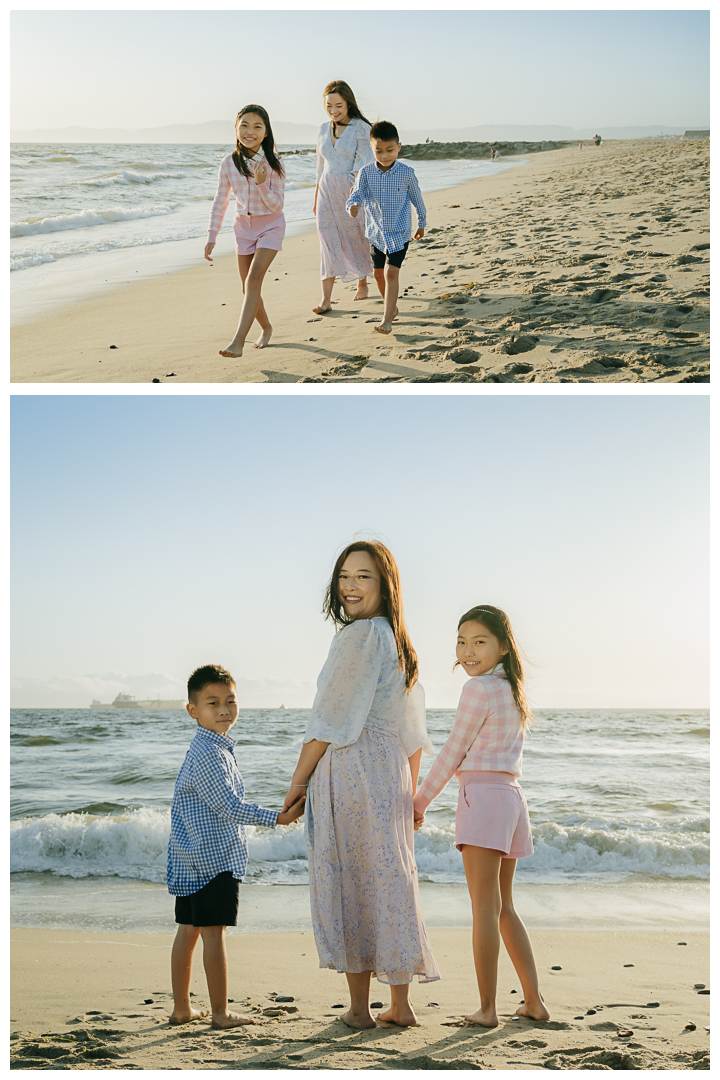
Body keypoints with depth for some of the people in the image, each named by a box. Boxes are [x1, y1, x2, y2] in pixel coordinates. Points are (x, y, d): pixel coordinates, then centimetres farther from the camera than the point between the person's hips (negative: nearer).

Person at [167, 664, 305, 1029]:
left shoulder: (214, 747, 15)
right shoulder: (209, 754, -18)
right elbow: (229, 807, -19)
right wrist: (278, 818, -14)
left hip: (190, 857, 10)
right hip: (214, 857, -10)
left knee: (188, 929, 13)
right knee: (214, 933, -4)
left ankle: (181, 1008, 21)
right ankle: (220, 1013, 3)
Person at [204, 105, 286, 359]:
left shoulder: (273, 164, -14)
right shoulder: (229, 163, -6)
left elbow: (277, 205, -14)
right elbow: (220, 202, 2)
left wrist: (261, 184, -30)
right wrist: (211, 237, 0)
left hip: (270, 226, -4)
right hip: (243, 226, 4)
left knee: (253, 279, -19)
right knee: (248, 287, 8)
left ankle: (238, 340, -26)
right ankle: (266, 328, 33)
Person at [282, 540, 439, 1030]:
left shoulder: (359, 635, -13)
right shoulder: (399, 641, 14)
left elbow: (331, 719, -13)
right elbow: (414, 731, 16)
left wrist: (299, 779, -6)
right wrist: (410, 792, 19)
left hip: (349, 770, -8)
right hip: (391, 772, 8)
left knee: (350, 885, -1)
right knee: (391, 881, 11)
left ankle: (359, 1008, 5)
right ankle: (401, 1005, 16)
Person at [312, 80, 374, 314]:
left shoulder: (361, 128, -7)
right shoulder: (324, 130, 10)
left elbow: (362, 164, -15)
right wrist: (316, 198, 20)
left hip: (352, 189, -4)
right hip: (327, 191, 4)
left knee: (357, 239, 8)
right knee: (328, 243, -4)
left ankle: (362, 283, 33)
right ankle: (326, 299, -8)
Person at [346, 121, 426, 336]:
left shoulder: (406, 173, -11)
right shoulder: (366, 173, -7)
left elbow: (417, 198, 3)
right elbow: (356, 195, -15)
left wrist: (422, 223, 15)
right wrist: (352, 206, -40)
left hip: (399, 232, -4)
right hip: (376, 232, 4)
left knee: (391, 272, -13)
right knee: (378, 273, 14)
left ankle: (387, 320, -13)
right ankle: (392, 306, 37)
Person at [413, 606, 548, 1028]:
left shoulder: (479, 689, -10)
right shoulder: (514, 691, 15)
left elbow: (453, 752, -8)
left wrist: (420, 802, 0)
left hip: (483, 795, -9)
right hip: (512, 796, 9)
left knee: (485, 908, -4)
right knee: (503, 907, 16)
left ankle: (487, 1009, -1)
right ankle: (534, 1001, 17)